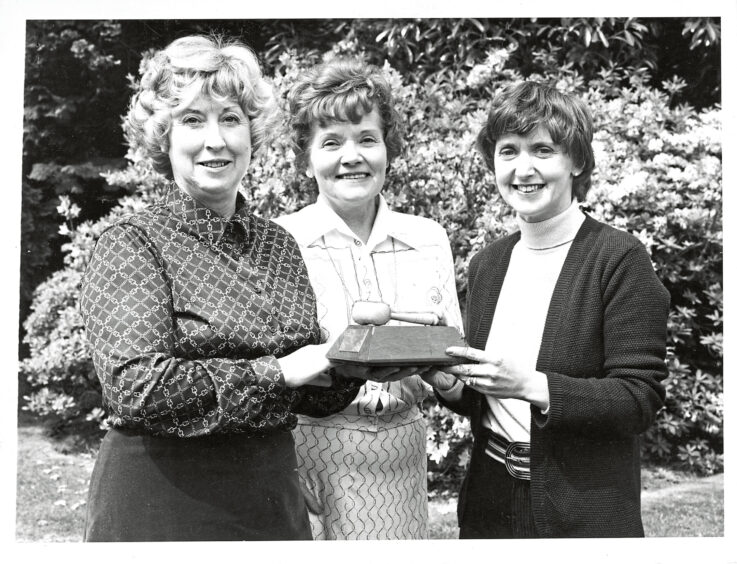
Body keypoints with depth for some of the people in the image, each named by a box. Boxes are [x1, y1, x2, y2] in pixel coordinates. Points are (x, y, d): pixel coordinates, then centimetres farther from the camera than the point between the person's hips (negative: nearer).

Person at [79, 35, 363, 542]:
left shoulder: (281, 245, 6)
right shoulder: (133, 244, -9)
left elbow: (313, 397, 10)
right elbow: (137, 387, -21)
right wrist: (277, 371, -20)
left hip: (275, 498, 5)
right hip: (161, 498, -5)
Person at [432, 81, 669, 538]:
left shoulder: (619, 257, -13)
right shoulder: (487, 264, 4)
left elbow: (641, 398, -17)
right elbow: (483, 401, 11)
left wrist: (530, 385, -28)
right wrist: (454, 386, -10)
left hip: (587, 512, -5)